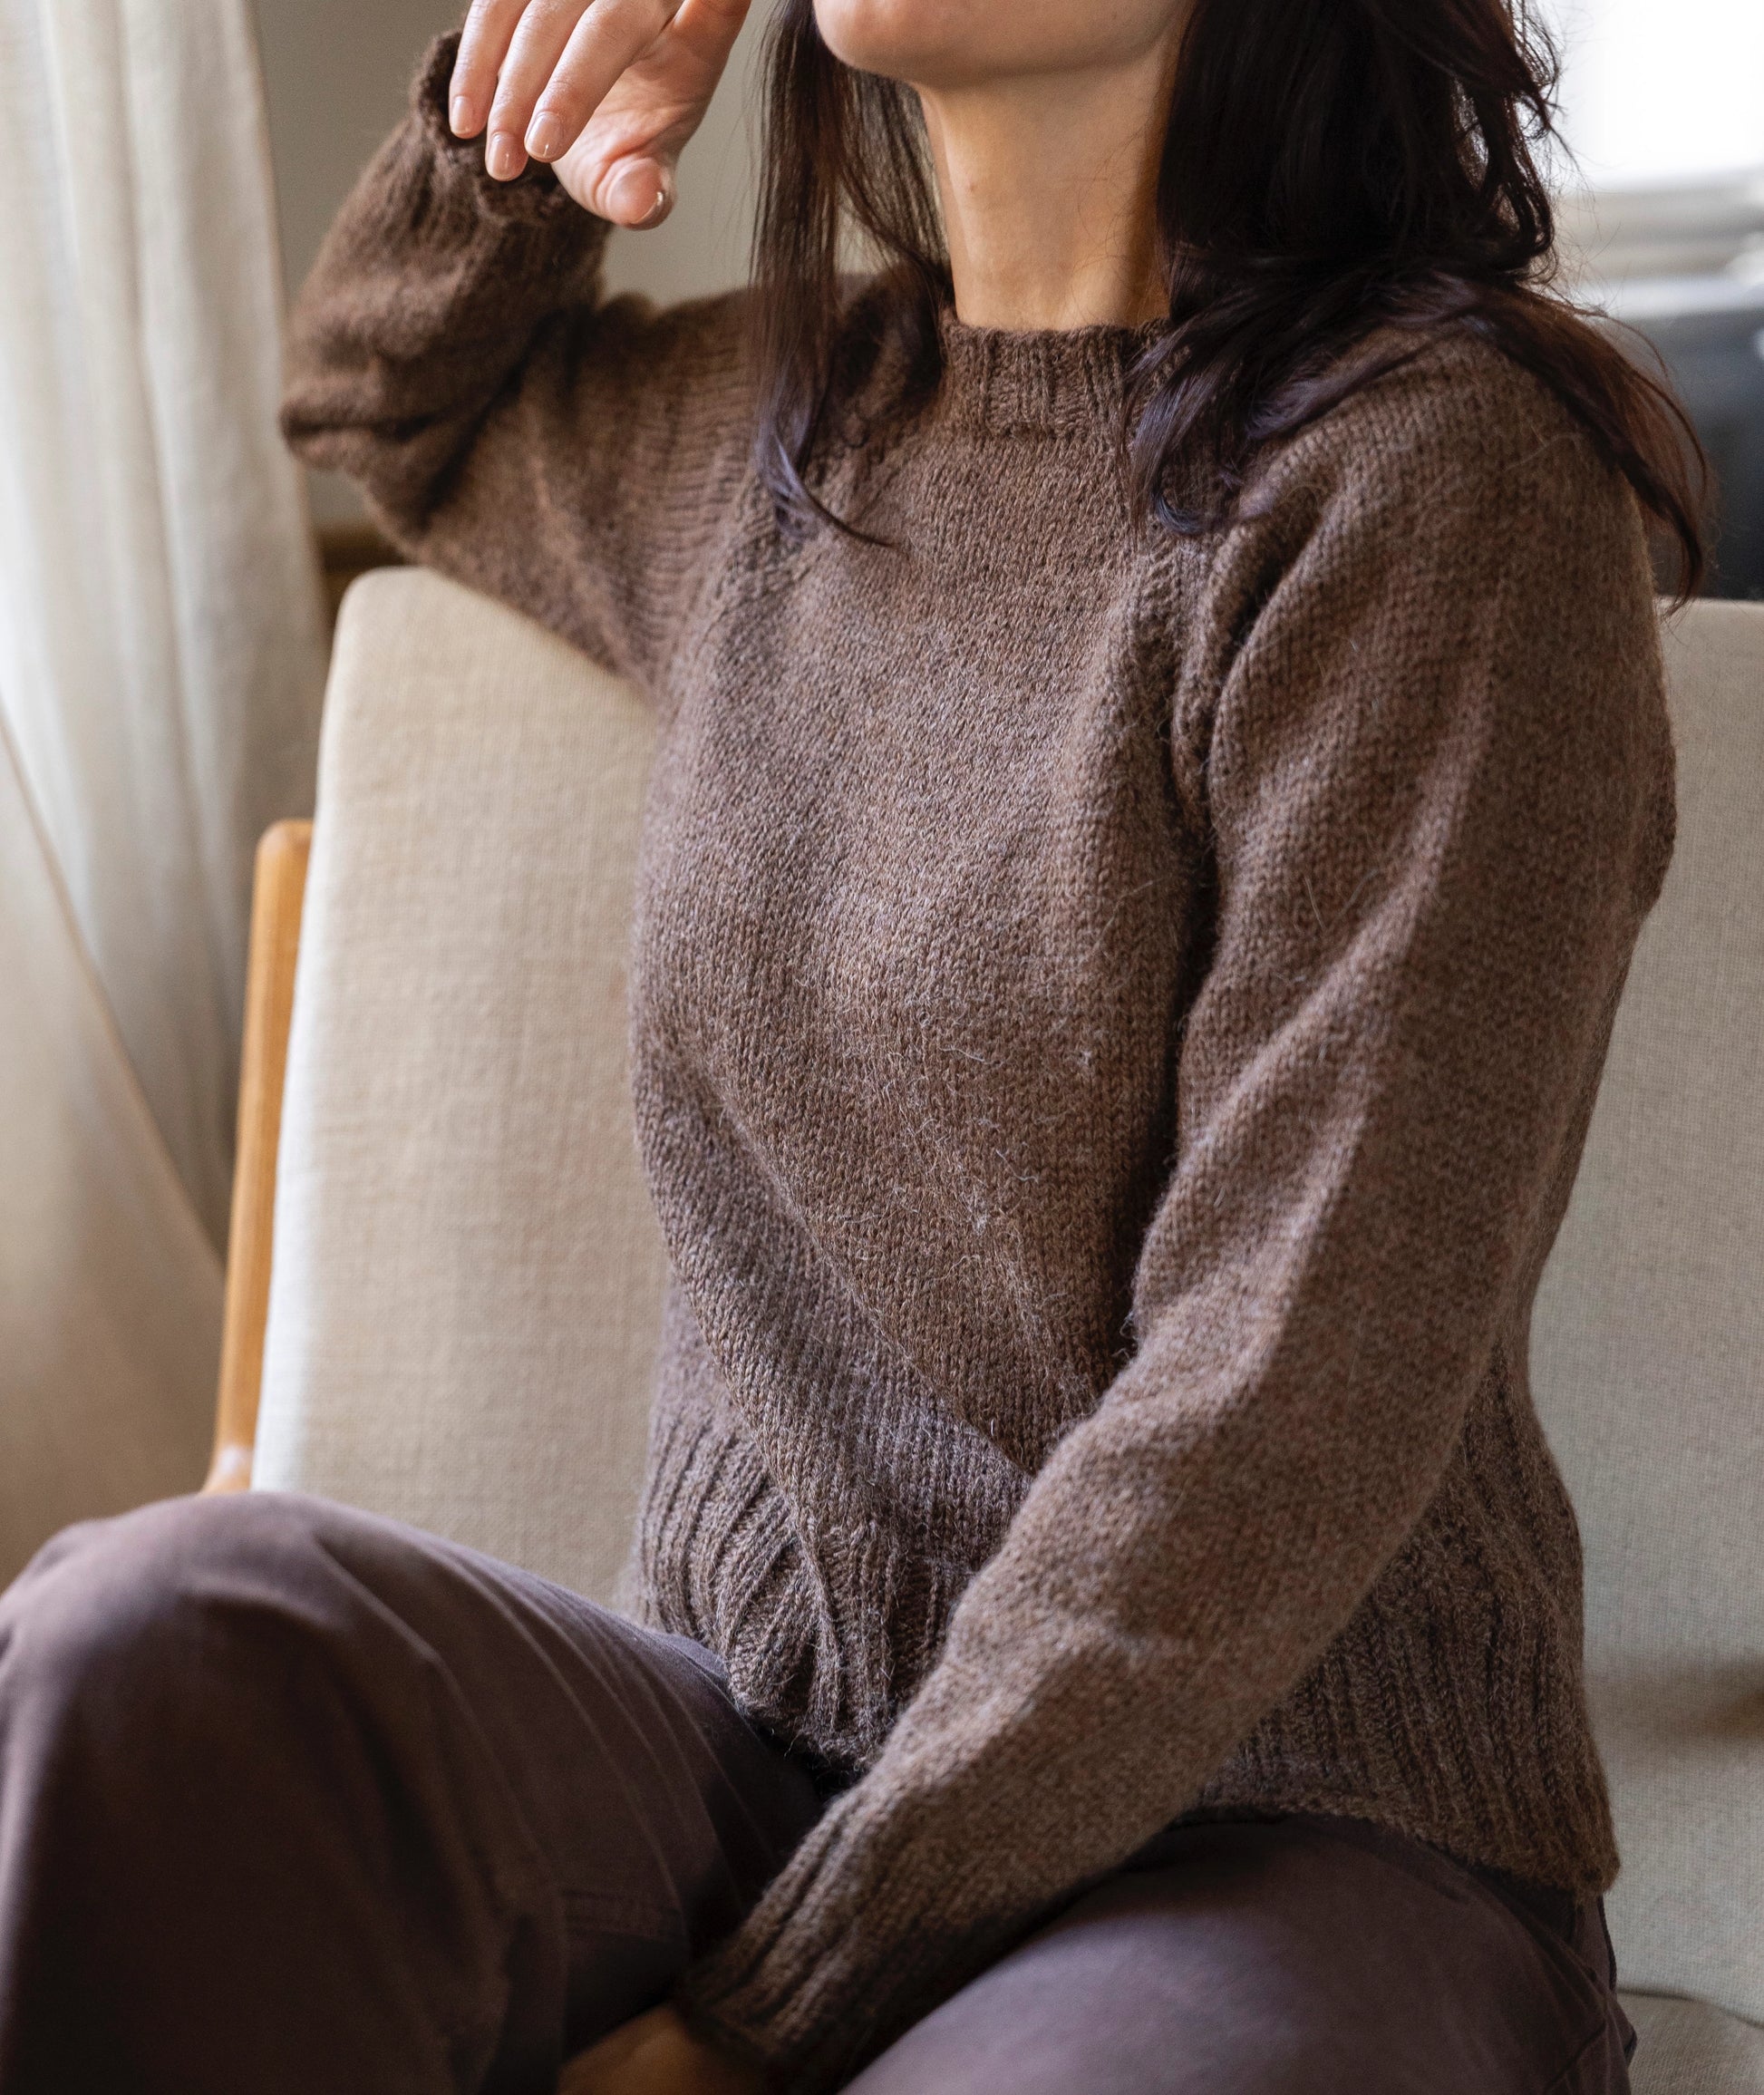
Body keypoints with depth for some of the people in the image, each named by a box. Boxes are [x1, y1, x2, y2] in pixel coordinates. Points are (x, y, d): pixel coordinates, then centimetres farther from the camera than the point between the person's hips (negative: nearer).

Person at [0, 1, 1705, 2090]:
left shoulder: (1431, 466, -13)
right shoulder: (766, 411, 9)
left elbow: (1287, 1415, -18)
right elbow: (388, 406, 32)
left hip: (1295, 1841, -6)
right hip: (764, 1742, 6)